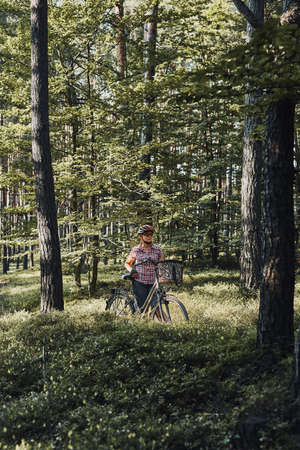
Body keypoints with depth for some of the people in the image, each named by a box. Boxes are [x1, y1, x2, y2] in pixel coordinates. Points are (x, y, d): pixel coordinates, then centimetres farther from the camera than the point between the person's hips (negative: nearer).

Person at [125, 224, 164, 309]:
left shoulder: (158, 249, 3)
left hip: (153, 283, 0)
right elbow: (127, 263, 16)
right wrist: (131, 270, -5)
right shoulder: (135, 250, 3)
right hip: (139, 283, 0)